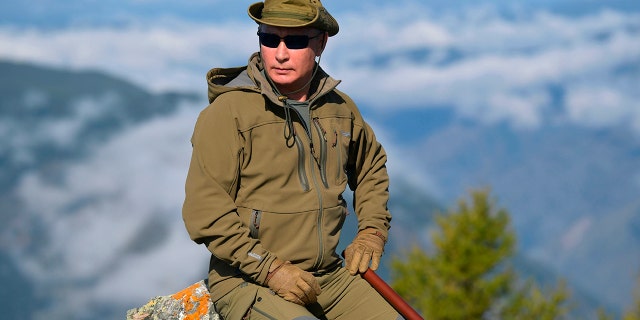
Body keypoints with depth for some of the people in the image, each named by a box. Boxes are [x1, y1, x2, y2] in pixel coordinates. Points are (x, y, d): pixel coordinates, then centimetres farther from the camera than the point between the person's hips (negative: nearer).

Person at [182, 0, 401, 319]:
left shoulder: (339, 107, 8)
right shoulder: (229, 110, -11)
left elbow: (372, 166, 29)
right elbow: (204, 210, -15)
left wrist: (372, 230, 14)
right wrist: (270, 269, -19)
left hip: (328, 276, 6)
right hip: (247, 281, -6)